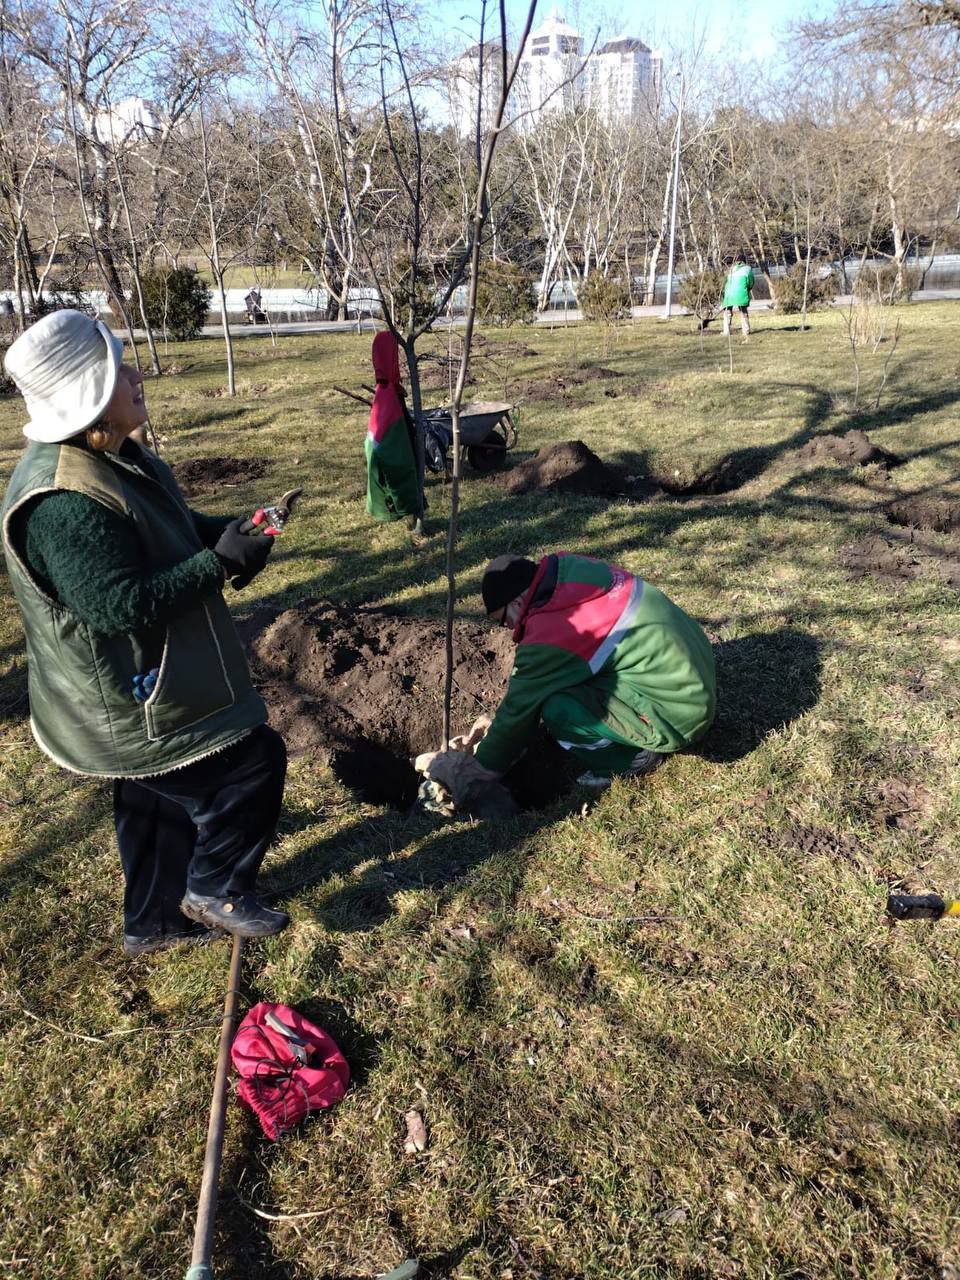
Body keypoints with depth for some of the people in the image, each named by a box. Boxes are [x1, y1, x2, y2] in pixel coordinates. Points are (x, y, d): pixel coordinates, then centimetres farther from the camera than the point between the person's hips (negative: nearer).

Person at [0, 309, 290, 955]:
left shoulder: (110, 457, 3)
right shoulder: (64, 503, -31)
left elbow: (166, 526, 18)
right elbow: (121, 606, -33)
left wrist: (226, 530, -2)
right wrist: (220, 562, -27)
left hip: (146, 688, 10)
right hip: (129, 707, -10)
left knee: (160, 803, 23)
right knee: (256, 759, -1)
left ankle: (154, 921, 42)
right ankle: (216, 890, 19)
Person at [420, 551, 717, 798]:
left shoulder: (549, 637, -23)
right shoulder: (569, 568, 1)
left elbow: (519, 709, -10)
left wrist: (479, 770, 5)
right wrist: (495, 721, 16)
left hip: (678, 714, -9)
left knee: (556, 708, -20)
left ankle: (635, 758, 0)